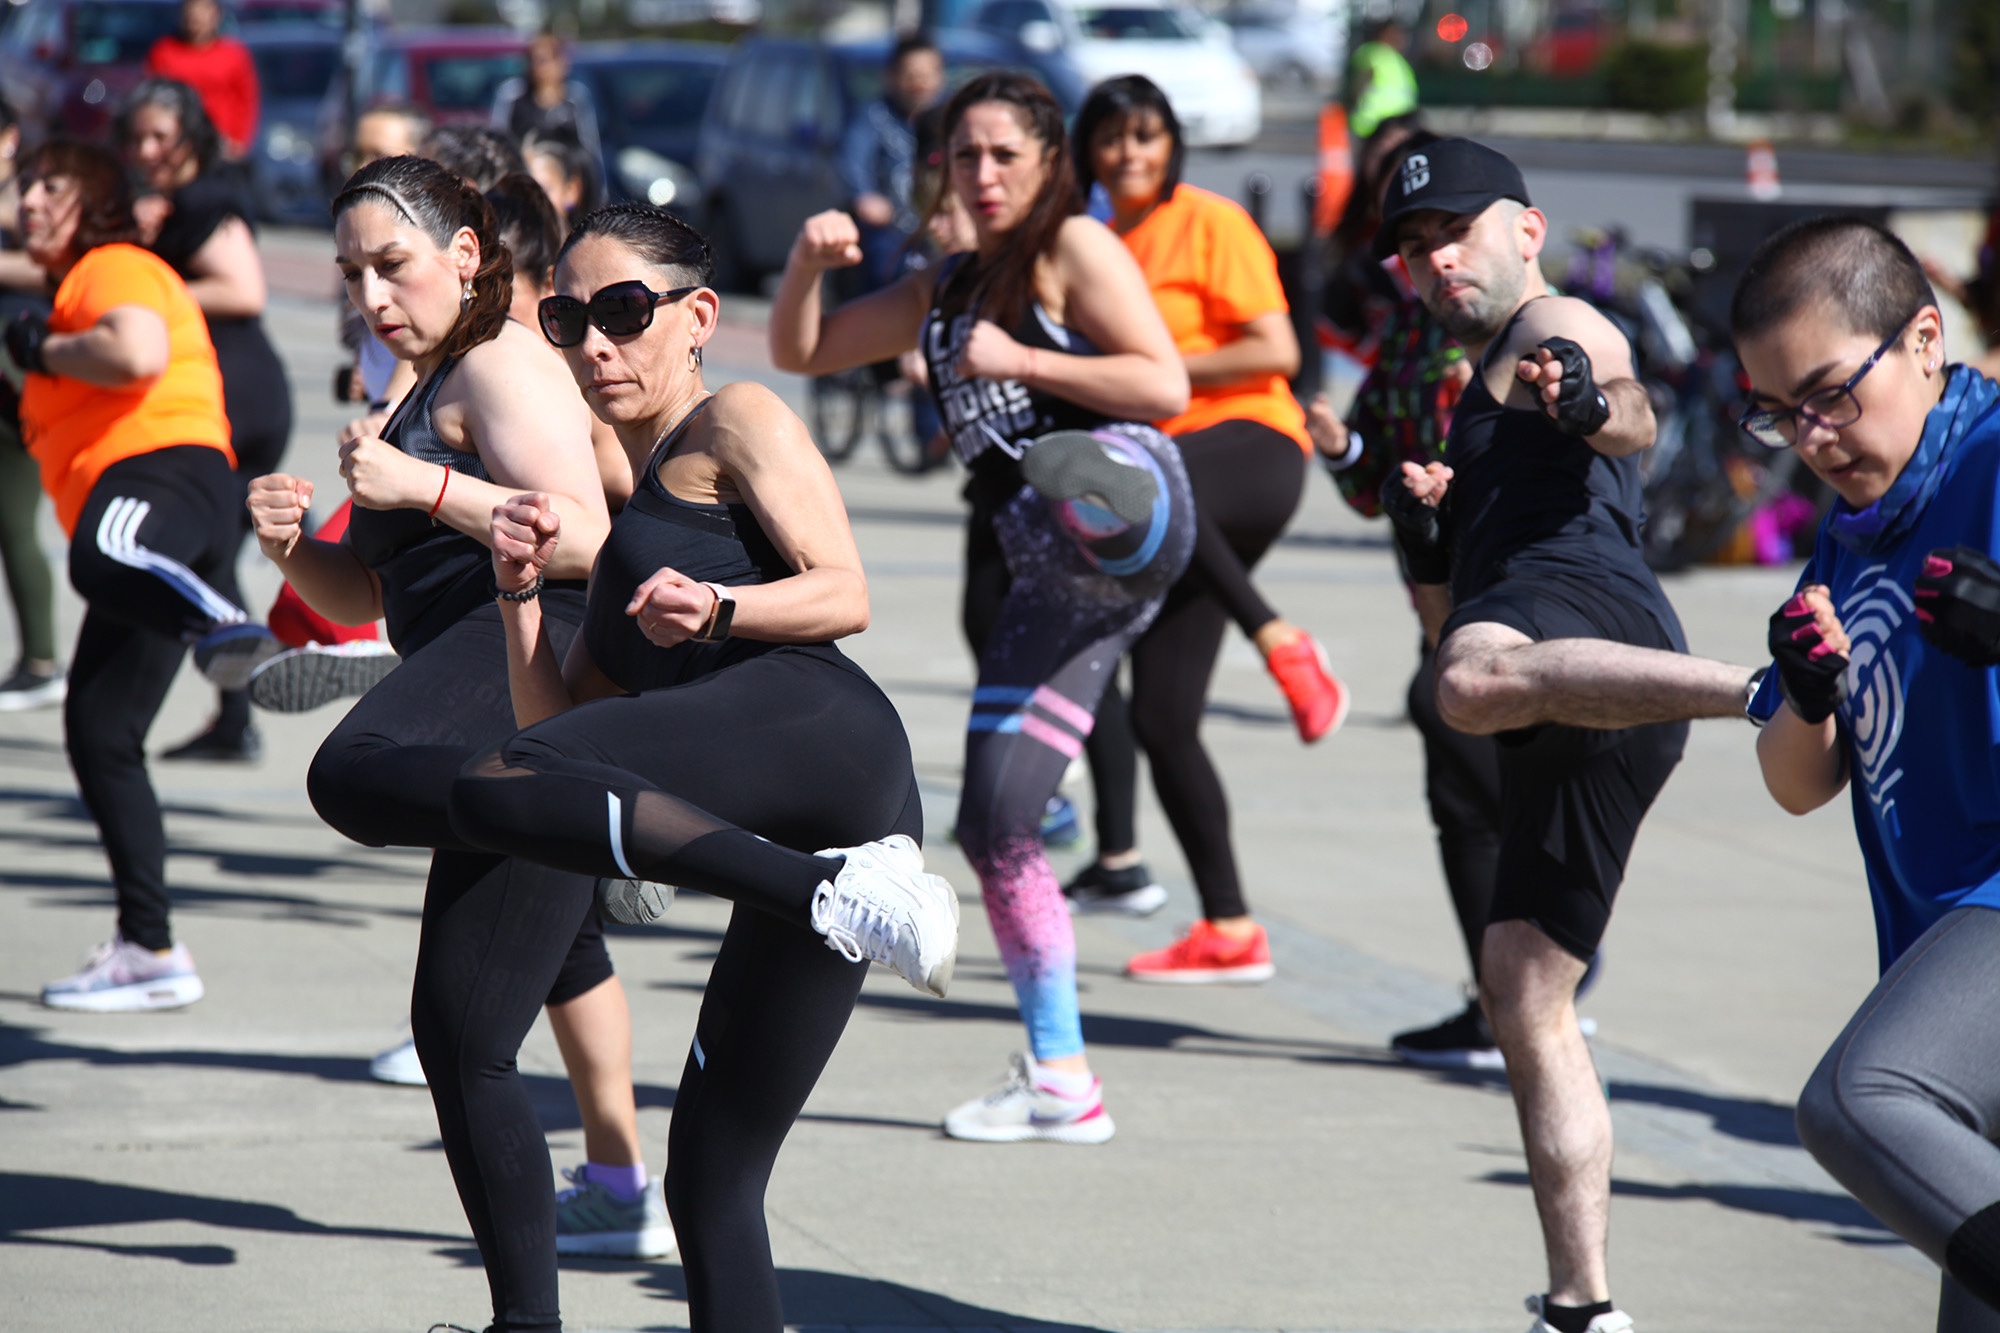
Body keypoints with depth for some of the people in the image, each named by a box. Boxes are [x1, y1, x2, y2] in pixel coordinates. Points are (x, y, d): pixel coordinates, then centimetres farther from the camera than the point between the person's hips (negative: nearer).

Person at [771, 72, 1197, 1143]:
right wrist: (809, 262, 11)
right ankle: (1059, 1083, 10)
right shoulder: (943, 290, 29)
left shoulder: (1077, 248, 8)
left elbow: (1166, 387, -4)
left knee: (1070, 502, -46)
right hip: (1043, 575, 7)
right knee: (993, 824, 4)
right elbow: (800, 353, 30)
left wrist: (1020, 362, -8)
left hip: (1126, 508, -7)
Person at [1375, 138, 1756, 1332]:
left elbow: (1634, 418, -13)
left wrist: (1598, 404, -35)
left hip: (1584, 603, -9)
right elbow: (1450, 615, 37)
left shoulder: (1555, 327, 12)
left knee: (1480, 679, -43)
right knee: (1524, 996, 8)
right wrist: (1423, 532, 18)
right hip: (1570, 739, 9)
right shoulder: (1488, 395, 39)